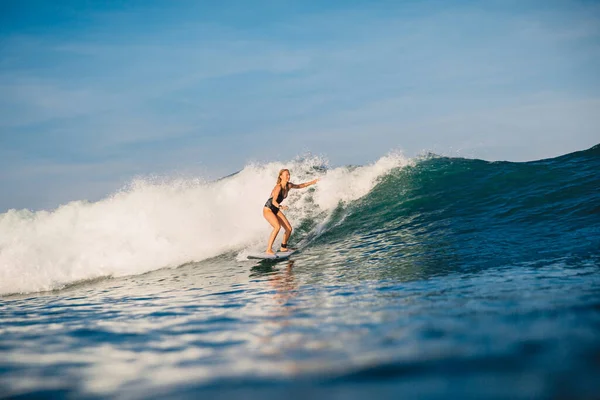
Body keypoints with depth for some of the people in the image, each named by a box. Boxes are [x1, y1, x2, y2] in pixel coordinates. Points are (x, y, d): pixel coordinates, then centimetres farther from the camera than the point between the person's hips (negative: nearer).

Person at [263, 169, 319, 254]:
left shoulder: (289, 185, -2)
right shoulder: (278, 187, -25)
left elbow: (300, 186, 16)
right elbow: (274, 201, -34)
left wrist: (312, 182, 16)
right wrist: (280, 207, -52)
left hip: (276, 210, 8)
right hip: (268, 209, -8)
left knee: (289, 228, 2)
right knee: (277, 226, -30)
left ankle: (283, 247, 23)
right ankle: (269, 250, -29)